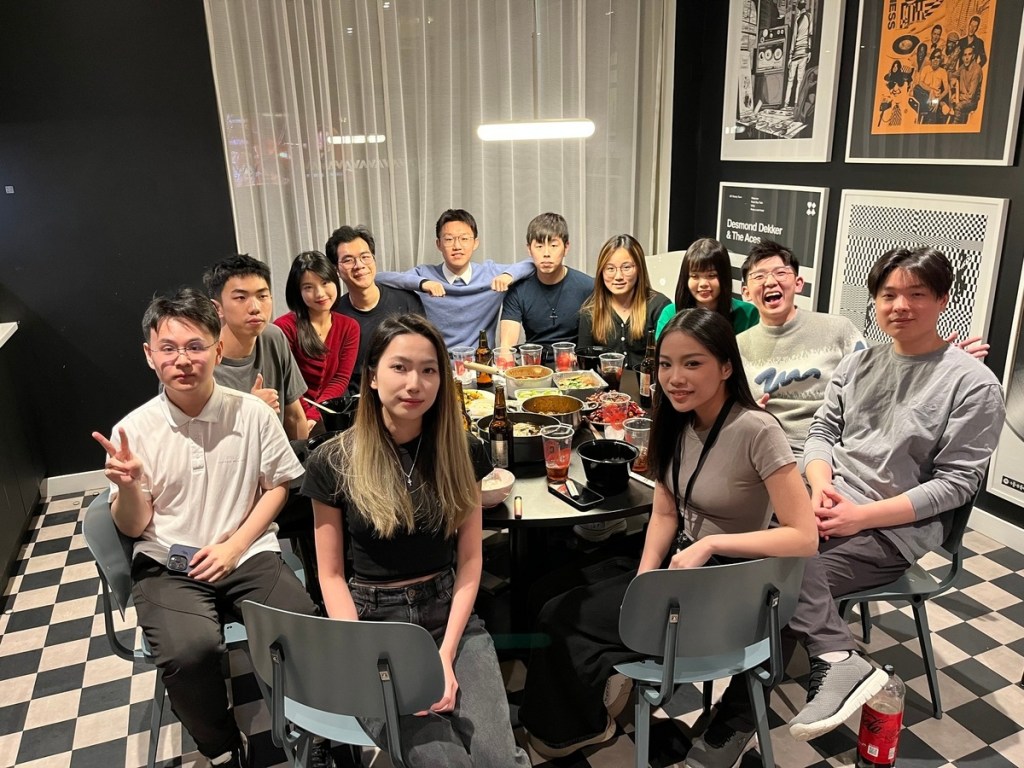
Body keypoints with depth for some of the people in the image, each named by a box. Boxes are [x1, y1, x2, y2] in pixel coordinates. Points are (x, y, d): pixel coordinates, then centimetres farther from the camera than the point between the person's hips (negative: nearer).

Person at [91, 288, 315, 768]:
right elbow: (133, 528, 3)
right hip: (166, 565, 0)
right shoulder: (134, 431, -3)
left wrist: (234, 546, -6)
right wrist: (129, 488, -19)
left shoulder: (253, 414, -4)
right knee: (188, 653, -29)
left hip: (248, 553, 1)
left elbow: (277, 486, 6)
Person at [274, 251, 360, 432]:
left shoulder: (349, 327, 5)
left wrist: (313, 415, -16)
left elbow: (341, 379, -2)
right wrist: (304, 419, -18)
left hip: (331, 415, 3)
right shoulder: (284, 327, -5)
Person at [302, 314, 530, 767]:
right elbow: (332, 574, -1)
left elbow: (470, 560, 1)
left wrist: (447, 654, -10)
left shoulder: (461, 452, 0)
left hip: (449, 615, 2)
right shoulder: (333, 462, -5)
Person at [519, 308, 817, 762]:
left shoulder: (756, 431, -23)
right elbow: (665, 513, 1)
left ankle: (579, 725, 24)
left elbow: (804, 537, -24)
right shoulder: (677, 421, -2)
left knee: (561, 620, -7)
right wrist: (644, 578, -13)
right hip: (680, 566, 6)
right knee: (561, 608, -6)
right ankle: (571, 719, 21)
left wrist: (710, 544, -26)